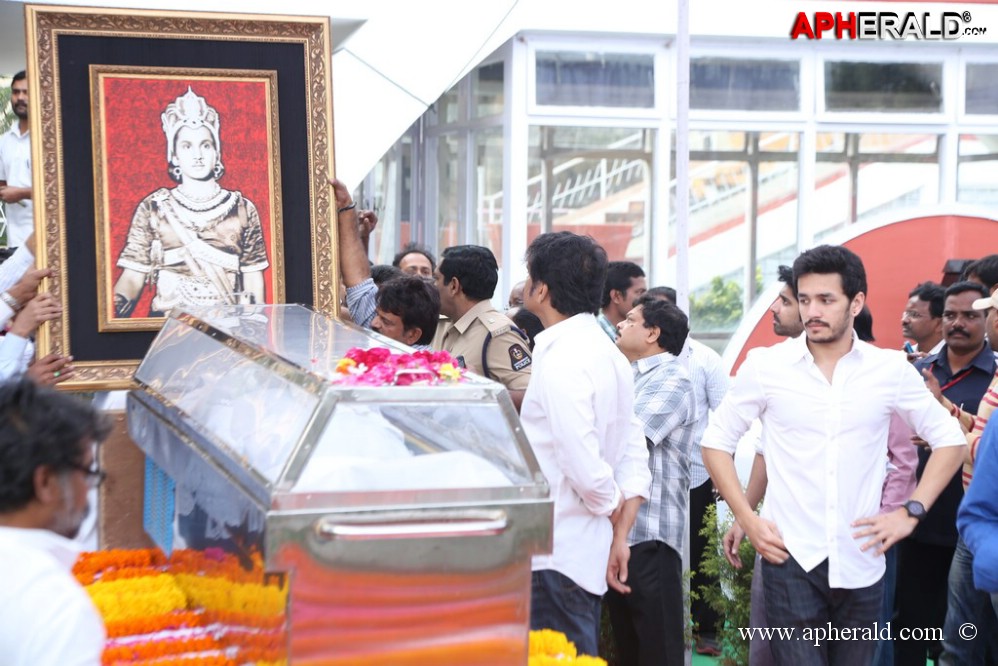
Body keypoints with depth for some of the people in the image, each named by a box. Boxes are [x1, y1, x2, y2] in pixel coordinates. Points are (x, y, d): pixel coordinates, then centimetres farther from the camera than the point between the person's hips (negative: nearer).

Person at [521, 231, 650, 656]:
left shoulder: (561, 359, -17)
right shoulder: (608, 351, 12)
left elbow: (584, 465, -23)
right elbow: (635, 458, 11)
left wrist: (614, 515, -5)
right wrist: (620, 537, 8)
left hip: (556, 557, -9)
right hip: (590, 552, 9)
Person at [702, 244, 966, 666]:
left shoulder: (891, 370, 1)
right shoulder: (766, 366, -2)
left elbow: (949, 440, 10)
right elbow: (717, 441, 6)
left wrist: (911, 512, 0)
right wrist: (747, 519, -3)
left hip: (861, 563, 2)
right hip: (790, 558, -2)